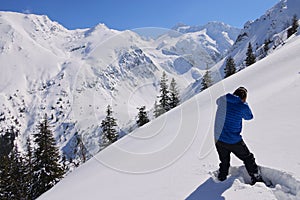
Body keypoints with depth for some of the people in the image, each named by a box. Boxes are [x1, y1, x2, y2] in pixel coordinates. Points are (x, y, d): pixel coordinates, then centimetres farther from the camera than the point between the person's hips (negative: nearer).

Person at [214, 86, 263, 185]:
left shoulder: (223, 100, -2)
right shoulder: (243, 106, -13)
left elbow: (217, 101, 23)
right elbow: (249, 117, 8)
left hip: (218, 139, 4)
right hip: (234, 141, -4)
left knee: (224, 162, 23)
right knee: (248, 159, 19)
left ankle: (221, 180, 31)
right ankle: (256, 179, 28)